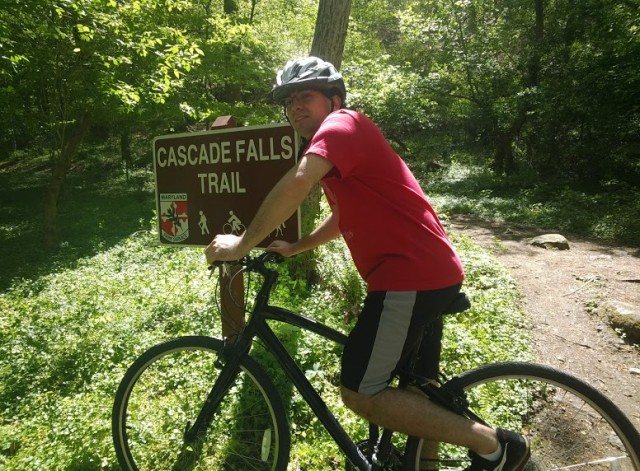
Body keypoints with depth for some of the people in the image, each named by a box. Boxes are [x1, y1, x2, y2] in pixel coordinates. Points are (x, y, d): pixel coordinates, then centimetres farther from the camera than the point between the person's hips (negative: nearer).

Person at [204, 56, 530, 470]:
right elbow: (345, 217, 31)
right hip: (431, 274, 11)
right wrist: (295, 247, 24)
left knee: (361, 394, -4)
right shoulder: (344, 144, 24)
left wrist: (242, 244, -18)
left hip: (412, 277, -11)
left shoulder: (340, 125, -7)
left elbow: (297, 184, -27)